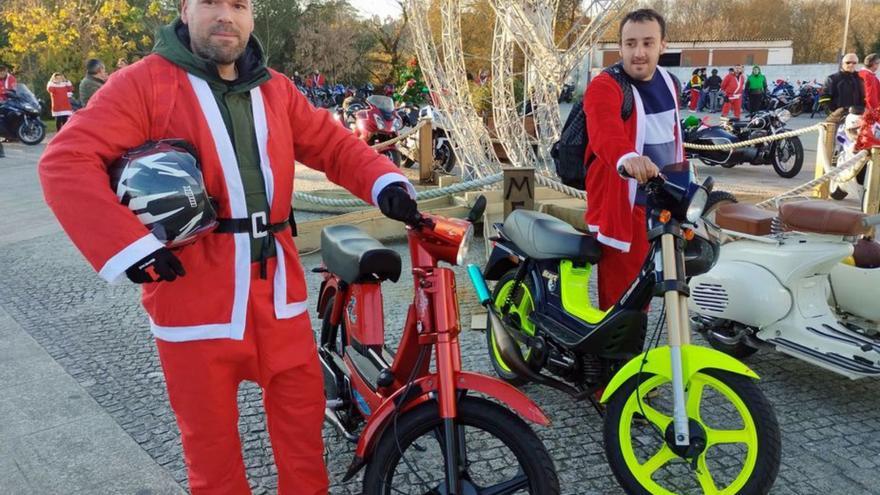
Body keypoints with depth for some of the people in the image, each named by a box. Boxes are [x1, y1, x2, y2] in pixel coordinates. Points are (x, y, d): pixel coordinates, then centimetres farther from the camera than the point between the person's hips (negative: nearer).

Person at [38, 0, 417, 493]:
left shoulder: (275, 90, 12)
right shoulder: (145, 83, -5)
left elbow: (333, 143, 9)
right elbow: (67, 161, -11)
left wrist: (386, 183, -11)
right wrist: (129, 245, -21)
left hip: (276, 290, 5)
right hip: (195, 294, -4)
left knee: (304, 409, 15)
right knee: (210, 435, 10)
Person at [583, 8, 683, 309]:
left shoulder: (668, 83, 10)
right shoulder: (605, 87, -16)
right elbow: (606, 131, -38)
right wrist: (627, 157, -58)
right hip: (623, 204, -8)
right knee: (621, 294, -7)